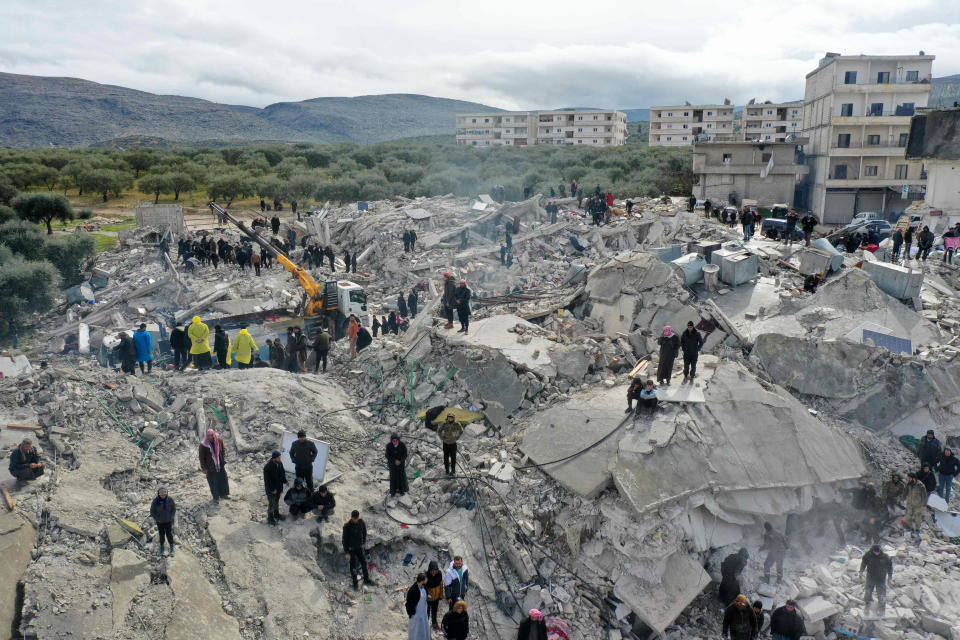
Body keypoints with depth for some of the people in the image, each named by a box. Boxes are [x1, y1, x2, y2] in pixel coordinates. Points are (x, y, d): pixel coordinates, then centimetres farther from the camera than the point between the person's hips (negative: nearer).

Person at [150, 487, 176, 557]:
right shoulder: (155, 501, -14)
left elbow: (174, 508, -1)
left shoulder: (169, 499, -13)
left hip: (168, 521, -1)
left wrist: (171, 517, -9)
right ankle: (161, 550, 29)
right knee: (161, 535, 12)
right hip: (160, 522, 1)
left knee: (169, 535, 0)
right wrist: (157, 519, -11)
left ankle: (171, 550, 15)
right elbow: (152, 511, -5)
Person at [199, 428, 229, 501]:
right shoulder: (203, 445, -18)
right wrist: (204, 468, -7)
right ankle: (216, 497, 25)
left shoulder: (219, 440, -9)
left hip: (220, 465, 4)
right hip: (211, 467, -4)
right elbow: (201, 457, -9)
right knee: (213, 482, 7)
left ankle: (223, 494, 36)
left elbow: (223, 449, 7)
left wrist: (224, 460, 5)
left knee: (223, 479, 15)